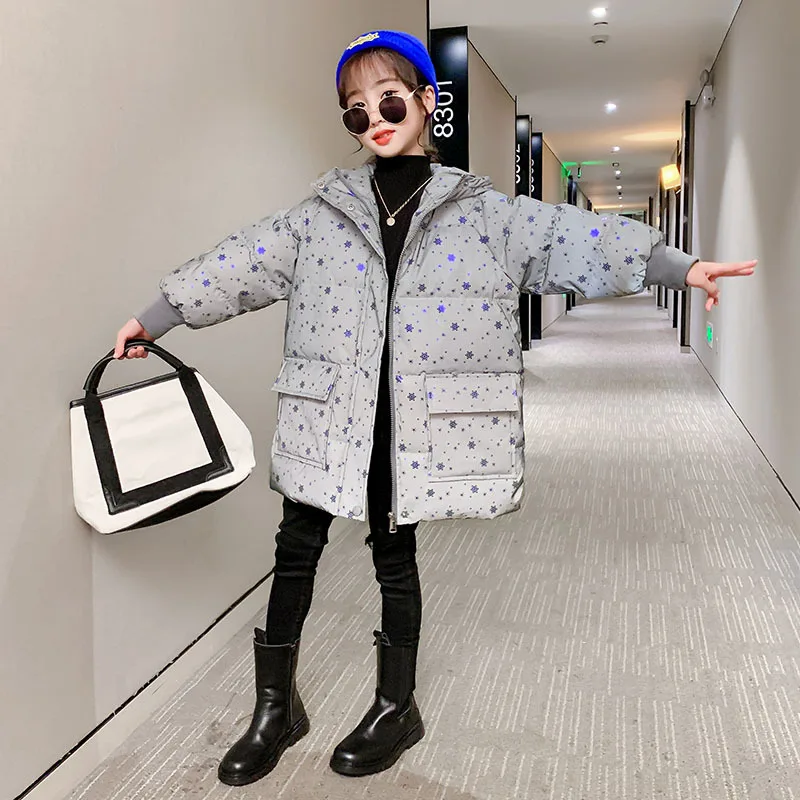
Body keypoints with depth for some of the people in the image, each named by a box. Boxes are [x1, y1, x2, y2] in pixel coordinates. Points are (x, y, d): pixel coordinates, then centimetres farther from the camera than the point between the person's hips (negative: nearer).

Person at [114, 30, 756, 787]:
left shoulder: (481, 211, 3)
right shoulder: (322, 212, 8)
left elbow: (577, 239, 0)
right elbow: (243, 262, 7)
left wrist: (680, 266, -4)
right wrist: (156, 316, 7)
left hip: (414, 423, -2)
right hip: (328, 415, 2)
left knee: (393, 552, 9)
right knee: (296, 548, 6)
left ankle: (397, 705, 29)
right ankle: (275, 706, 24)